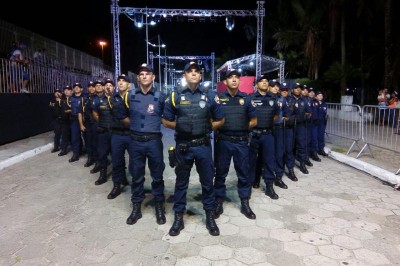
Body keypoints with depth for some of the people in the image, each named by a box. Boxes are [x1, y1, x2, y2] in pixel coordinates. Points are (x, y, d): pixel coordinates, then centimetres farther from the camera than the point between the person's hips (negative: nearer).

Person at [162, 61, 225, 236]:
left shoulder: (210, 95, 0)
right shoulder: (175, 96, 0)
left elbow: (220, 120, 8)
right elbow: (166, 121, 6)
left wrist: (206, 128, -3)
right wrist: (180, 126, -5)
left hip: (203, 146, 0)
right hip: (183, 146, 0)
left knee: (207, 181, 10)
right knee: (181, 182, 12)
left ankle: (210, 216, 28)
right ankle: (178, 217, 27)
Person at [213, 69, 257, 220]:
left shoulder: (246, 99, 5)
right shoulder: (218, 99, 1)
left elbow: (254, 121, 9)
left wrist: (242, 129, 3)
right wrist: (221, 129, -3)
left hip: (241, 142, 1)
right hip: (223, 141, -1)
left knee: (243, 173, 8)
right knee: (221, 173, 8)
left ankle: (245, 204, 21)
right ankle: (219, 203, 21)